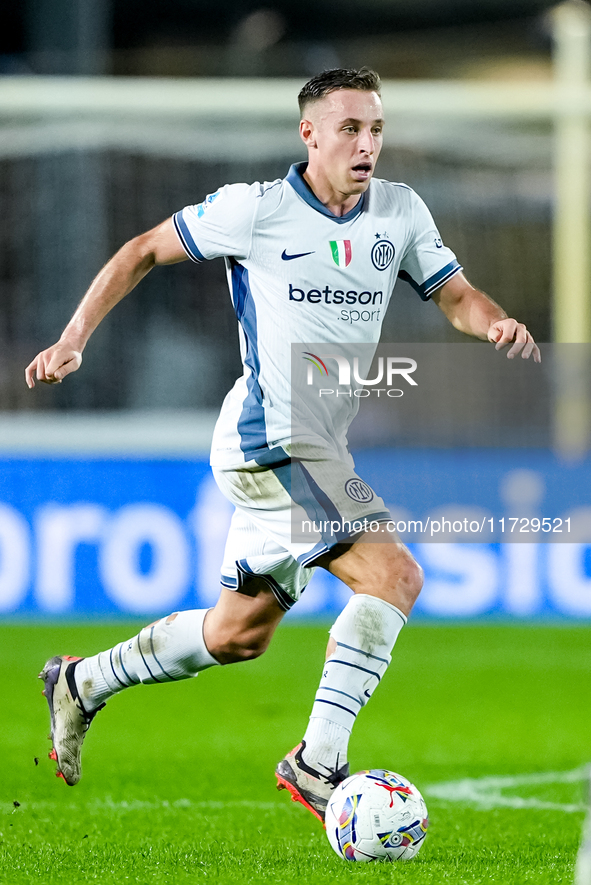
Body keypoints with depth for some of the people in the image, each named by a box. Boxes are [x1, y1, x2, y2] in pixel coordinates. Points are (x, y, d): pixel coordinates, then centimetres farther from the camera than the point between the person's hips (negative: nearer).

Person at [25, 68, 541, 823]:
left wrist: (498, 325, -13)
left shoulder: (399, 211, 5)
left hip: (319, 448, 8)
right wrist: (73, 338, -4)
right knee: (392, 575, -22)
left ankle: (84, 683, 38)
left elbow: (454, 294, 10)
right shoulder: (256, 209, -10)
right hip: (268, 440, -8)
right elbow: (144, 251, 0)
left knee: (241, 633, 18)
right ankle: (318, 763, -18)